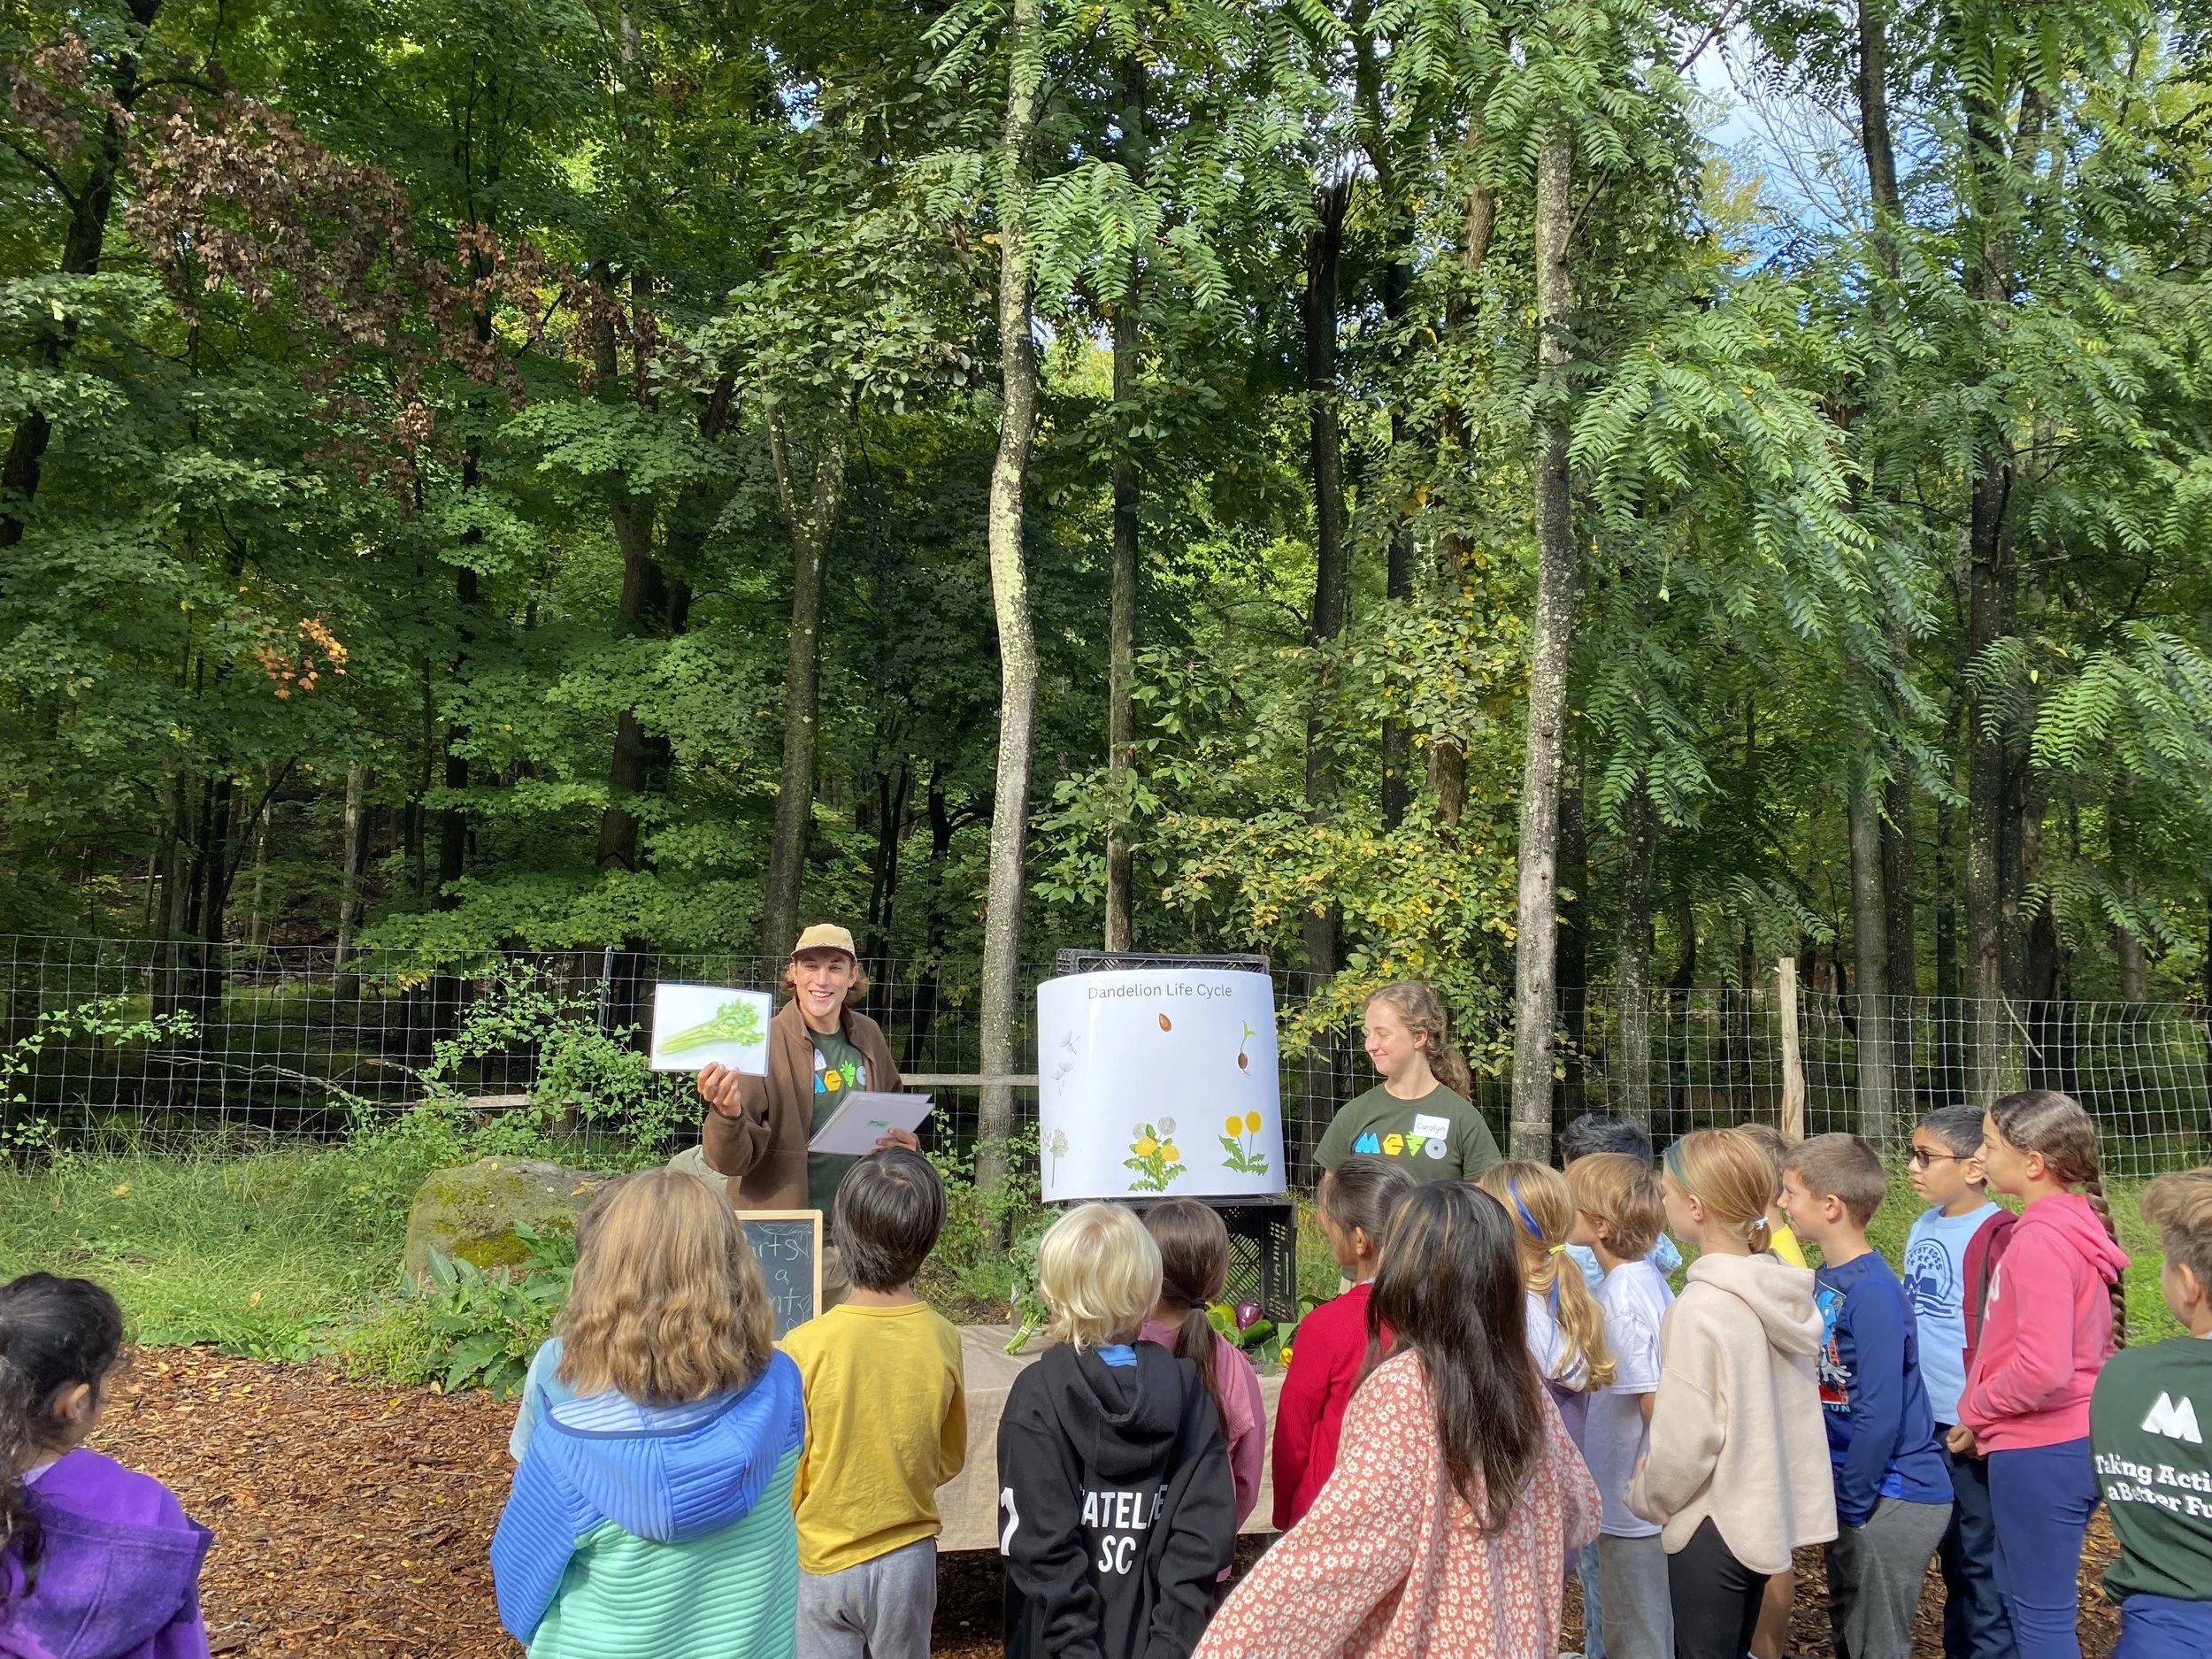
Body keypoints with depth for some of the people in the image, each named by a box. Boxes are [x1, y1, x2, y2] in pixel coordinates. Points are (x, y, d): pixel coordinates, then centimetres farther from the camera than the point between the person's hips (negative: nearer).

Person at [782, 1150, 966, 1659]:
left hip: (822, 1559, -2)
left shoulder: (806, 1346, -22)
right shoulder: (942, 1340, -13)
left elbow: (785, 1478, -12)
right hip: (909, 1556, 2)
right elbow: (950, 1459, 2)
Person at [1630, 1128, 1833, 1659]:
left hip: (1712, 1524, -7)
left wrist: (1646, 1497, -3)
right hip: (1765, 1510, 7)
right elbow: (1767, 1408, 8)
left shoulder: (1703, 1306, -23)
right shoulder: (1782, 1290, -1)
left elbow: (1686, 1435, -20)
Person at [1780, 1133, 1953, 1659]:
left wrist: (1850, 1503, -15)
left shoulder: (1873, 1293, -22)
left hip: (1893, 1497, -8)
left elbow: (1879, 1417, -23)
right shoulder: (1825, 1279, 3)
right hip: (1851, 1489, 8)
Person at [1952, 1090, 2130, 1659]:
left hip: (2039, 1452, -9)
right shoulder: (2077, 1227, 7)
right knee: (2017, 1594, 22)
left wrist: (1976, 1410, -10)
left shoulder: (2040, 1241, -22)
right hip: (2069, 1440, 9)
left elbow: (2042, 1369, -27)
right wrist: (1989, 1412, 9)